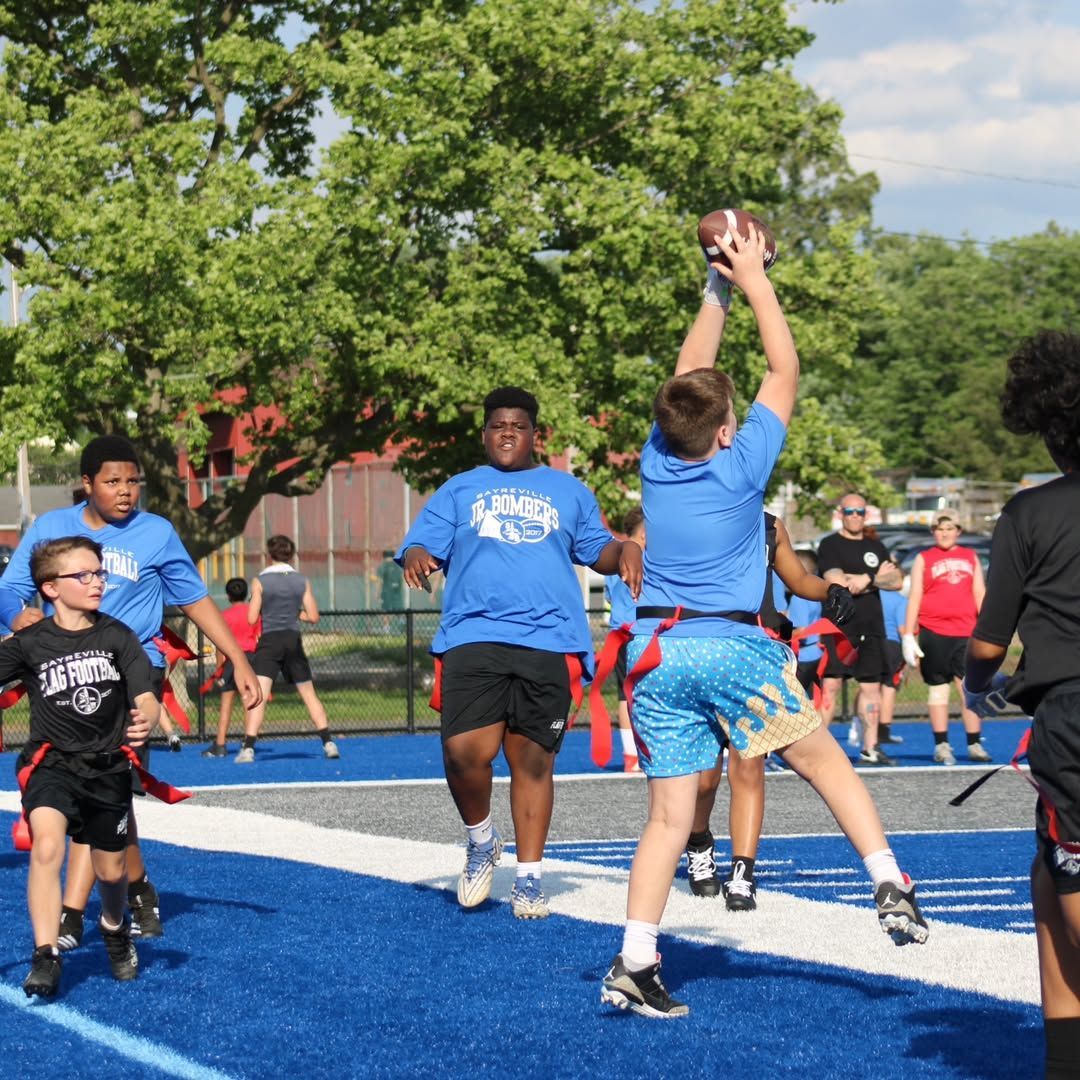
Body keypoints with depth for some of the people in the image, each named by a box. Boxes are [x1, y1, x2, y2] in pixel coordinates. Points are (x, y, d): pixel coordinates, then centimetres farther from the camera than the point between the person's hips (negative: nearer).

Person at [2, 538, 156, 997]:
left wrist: (143, 722, -32)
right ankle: (45, 957, -23)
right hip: (51, 764, -2)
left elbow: (146, 698, -10)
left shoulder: (117, 636, -4)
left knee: (110, 870, 15)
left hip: (108, 768, 2)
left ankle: (115, 929, 48)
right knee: (47, 847, -27)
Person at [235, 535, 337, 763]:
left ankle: (248, 748, -21)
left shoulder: (260, 581, -4)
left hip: (269, 641, -3)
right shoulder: (302, 581, 4)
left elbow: (251, 619, -5)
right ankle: (329, 743, 12)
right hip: (293, 641, 3)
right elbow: (313, 617, 3)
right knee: (309, 694, 15)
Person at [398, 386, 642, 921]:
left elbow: (596, 550, 21)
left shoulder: (568, 491, 20)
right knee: (463, 751, -17)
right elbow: (421, 545, 9)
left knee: (533, 761, 1)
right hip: (473, 639, -1)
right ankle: (481, 839, 11)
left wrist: (625, 550, -2)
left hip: (549, 642, 1)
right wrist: (415, 557, -15)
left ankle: (529, 876, 12)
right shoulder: (458, 490, 17)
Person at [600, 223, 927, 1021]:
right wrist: (754, 280, 10)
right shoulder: (740, 466, -6)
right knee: (824, 760, 9)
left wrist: (716, 292, 25)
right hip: (733, 649, -4)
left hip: (657, 655, 4)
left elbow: (688, 378, 20)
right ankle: (891, 887, -3)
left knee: (670, 816, 4)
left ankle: (634, 964, -5)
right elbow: (785, 368, 3)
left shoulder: (658, 462, 4)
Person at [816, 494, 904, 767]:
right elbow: (837, 583, -12)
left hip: (870, 628, 5)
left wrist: (868, 578, -12)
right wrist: (879, 576, -5)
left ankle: (870, 749, 8)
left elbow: (897, 581, 6)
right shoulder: (830, 545, 1)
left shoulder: (876, 548, 18)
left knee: (871, 685, 4)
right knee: (830, 685, -11)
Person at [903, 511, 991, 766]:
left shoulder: (970, 557, 16)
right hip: (933, 632, -2)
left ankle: (974, 745, 0)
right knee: (938, 687, 0)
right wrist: (908, 636, -1)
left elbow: (980, 594, 17)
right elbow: (914, 598, 5)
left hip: (966, 632, 2)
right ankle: (941, 746, 4)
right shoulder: (923, 559, 9)